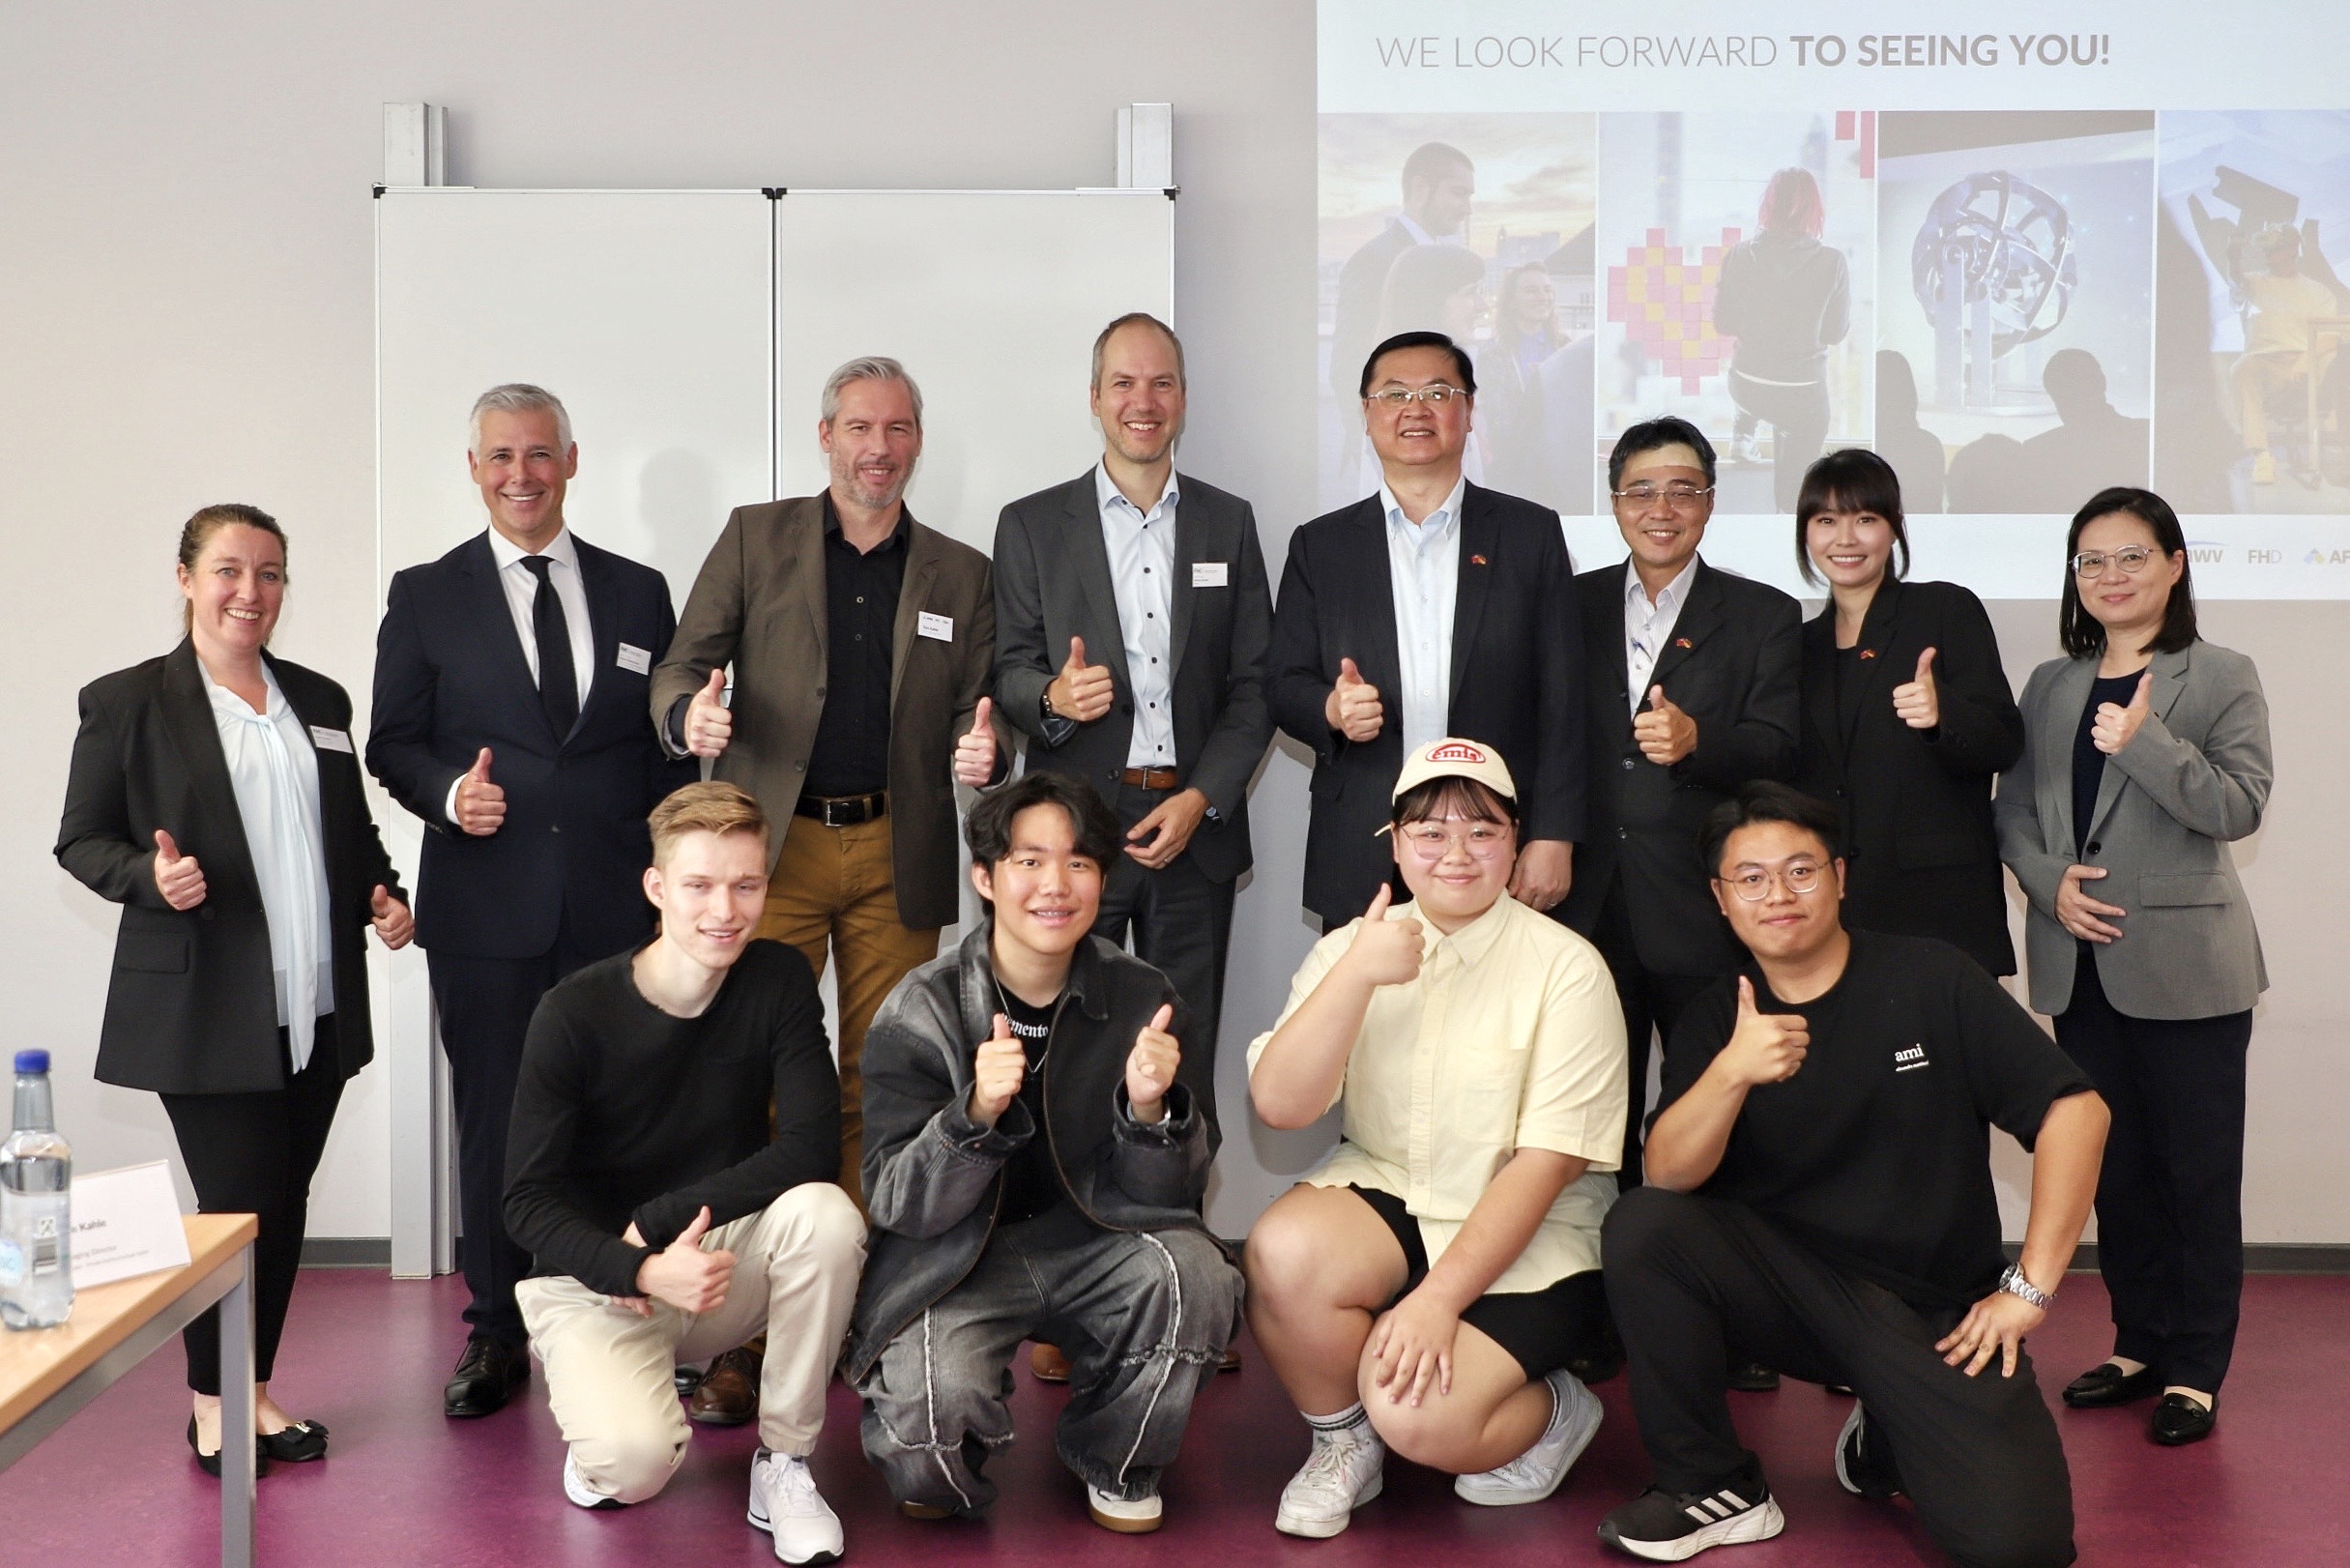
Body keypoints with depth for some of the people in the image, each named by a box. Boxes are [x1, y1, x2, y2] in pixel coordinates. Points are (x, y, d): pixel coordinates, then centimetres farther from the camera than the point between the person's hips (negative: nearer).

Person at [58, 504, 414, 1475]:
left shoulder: (319, 700, 13)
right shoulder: (127, 702, -3)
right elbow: (80, 841, -2)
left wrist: (383, 893, 3)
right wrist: (150, 877, -21)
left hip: (317, 1008, 5)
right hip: (204, 1008, -5)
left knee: (285, 1207, 10)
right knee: (238, 1206, -2)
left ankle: (256, 1389, 25)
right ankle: (211, 1405, 17)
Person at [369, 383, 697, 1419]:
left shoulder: (638, 592, 11)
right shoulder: (425, 595, 8)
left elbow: (670, 748, 11)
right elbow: (393, 742, 7)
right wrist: (449, 792, -13)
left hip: (614, 905, 1)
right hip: (486, 905, 0)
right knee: (491, 1122, 6)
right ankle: (495, 1334, 19)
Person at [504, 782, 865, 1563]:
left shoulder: (779, 981, -9)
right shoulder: (574, 1014, -15)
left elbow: (813, 1146, -18)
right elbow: (529, 1200, -13)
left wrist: (657, 1220, -23)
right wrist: (642, 1270, -31)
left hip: (723, 1260, 3)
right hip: (594, 1279, -2)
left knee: (826, 1214, -30)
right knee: (633, 1461, -30)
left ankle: (782, 1465, -10)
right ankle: (597, 1403, 10)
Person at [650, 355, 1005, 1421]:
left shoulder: (961, 576, 13)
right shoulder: (754, 538, 9)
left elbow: (975, 715, 13)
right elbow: (683, 663, 5)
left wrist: (981, 753, -10)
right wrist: (691, 715, -18)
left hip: (899, 854, 2)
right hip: (774, 844, -2)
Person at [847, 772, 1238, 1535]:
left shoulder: (1144, 1000, -5)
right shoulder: (919, 1013, -10)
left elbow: (1171, 1191, -5)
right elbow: (898, 1207, -15)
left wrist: (1152, 1109, -28)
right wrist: (976, 1114, -35)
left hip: (1092, 1243, 2)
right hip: (957, 1262, -2)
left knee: (1193, 1277, -29)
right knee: (931, 1414, -30)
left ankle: (1116, 1461, 3)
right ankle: (942, 1467, 11)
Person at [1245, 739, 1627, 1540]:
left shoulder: (1566, 969, -10)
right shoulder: (1352, 947, 2)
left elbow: (1545, 1164, -14)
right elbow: (1279, 1104, -11)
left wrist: (1438, 1298, -21)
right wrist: (1358, 974, -23)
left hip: (1528, 1239, -3)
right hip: (1384, 1196, 4)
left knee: (1417, 1415, -26)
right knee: (1282, 1250, -29)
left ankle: (1553, 1410, 10)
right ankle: (1342, 1441, 0)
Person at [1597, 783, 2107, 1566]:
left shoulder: (1931, 981, -5)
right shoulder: (1712, 1022, 1)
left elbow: (2074, 1109, -7)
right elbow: (1668, 1177, -13)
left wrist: (2029, 1288, -11)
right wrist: (1731, 1071, -32)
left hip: (1936, 1310, -1)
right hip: (1786, 1285, 2)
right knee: (1641, 1226, -26)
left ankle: (1884, 1439, 13)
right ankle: (1714, 1488, -7)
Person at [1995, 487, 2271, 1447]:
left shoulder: (2221, 680, -1)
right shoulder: (2050, 687, 12)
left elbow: (2240, 806, -12)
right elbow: (2013, 809, 9)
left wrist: (2146, 741, -24)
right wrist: (2051, 882, -9)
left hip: (2185, 967, -4)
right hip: (2082, 965, 5)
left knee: (2196, 1170, 1)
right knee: (2113, 1168, 12)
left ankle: (2195, 1368, 10)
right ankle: (2142, 1343, 24)